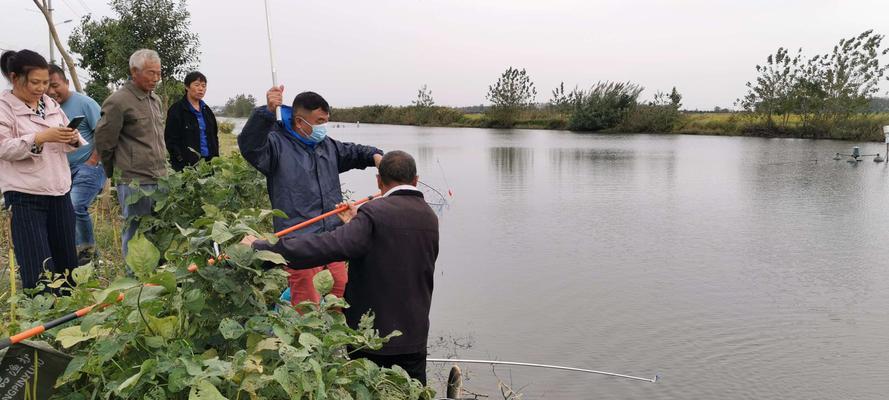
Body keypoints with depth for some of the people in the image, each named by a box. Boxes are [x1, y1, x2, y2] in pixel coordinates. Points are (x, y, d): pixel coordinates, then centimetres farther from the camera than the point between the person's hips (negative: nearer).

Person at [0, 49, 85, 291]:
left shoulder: (51, 105, 11)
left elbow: (67, 146, 14)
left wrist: (73, 138, -9)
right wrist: (41, 138, -25)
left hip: (60, 193, 6)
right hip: (25, 197, -5)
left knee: (67, 261, 13)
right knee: (38, 270, -5)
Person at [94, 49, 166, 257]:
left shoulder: (156, 100, 15)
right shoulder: (118, 101, -10)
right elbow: (103, 142, -6)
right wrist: (115, 172, 6)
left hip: (160, 180, 7)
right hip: (134, 183, -7)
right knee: (136, 235, 1)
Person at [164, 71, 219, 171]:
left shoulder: (206, 110, 16)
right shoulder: (176, 110, -2)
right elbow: (170, 140, -7)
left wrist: (216, 158, 9)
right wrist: (182, 159, -17)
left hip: (208, 163, 5)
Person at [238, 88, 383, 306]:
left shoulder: (327, 145, 15)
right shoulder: (277, 143, -7)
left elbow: (353, 152, 30)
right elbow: (250, 146, -27)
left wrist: (375, 155, 9)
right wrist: (267, 111, -40)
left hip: (333, 239, 7)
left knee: (342, 295, 16)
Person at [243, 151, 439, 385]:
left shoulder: (375, 213, -18)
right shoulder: (430, 218, 3)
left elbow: (329, 246, -29)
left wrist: (261, 248, -26)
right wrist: (356, 224, 18)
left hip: (372, 338, -5)